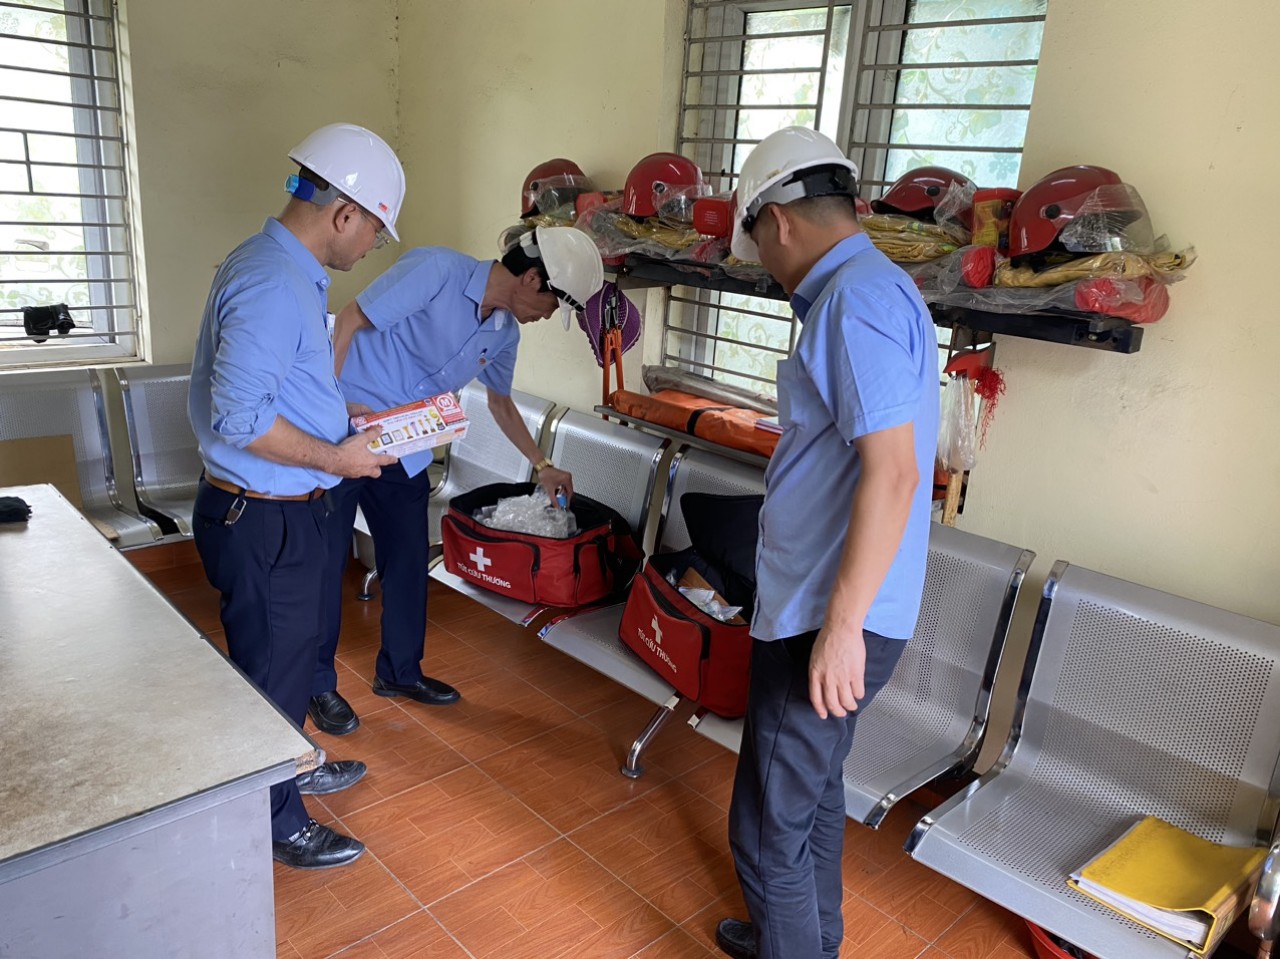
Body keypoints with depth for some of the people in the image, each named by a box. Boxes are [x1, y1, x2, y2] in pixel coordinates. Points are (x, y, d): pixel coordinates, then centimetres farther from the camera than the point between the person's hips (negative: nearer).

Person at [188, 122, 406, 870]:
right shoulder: (273, 286, -25)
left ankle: (288, 768, 46)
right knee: (273, 667, 7)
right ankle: (278, 823, 27)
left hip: (283, 509, 10)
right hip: (263, 520, -10)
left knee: (295, 649, 25)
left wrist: (341, 416, 10)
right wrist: (335, 457, -19)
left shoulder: (285, 270, 9)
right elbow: (240, 417, -29)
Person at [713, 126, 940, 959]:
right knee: (812, 793, 25)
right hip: (829, 606, 10)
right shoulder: (865, 290, 13)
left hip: (831, 618, -10)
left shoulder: (858, 298, -18)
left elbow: (892, 474, -26)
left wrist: (842, 626, -23)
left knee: (771, 823, 4)